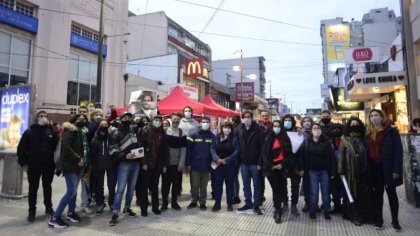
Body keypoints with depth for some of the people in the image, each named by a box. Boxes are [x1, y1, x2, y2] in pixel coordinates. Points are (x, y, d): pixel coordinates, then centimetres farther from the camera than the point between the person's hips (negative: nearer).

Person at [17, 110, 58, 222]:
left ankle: (48, 208, 27)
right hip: (33, 166, -1)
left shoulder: (51, 131, 3)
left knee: (47, 187, 14)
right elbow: (21, 148, -2)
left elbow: (57, 147, 4)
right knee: (33, 189, 7)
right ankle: (32, 211, 19)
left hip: (49, 166, 2)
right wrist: (23, 163, -6)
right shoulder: (29, 132, -2)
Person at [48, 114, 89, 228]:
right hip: (70, 165, -8)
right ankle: (55, 218, -2)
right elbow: (66, 147, -23)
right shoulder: (70, 130, -10)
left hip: (79, 165, 8)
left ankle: (71, 212, 28)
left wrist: (84, 161, 7)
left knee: (74, 190, 15)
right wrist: (77, 159, -20)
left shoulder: (82, 132, 15)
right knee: (71, 191, -11)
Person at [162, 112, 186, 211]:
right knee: (165, 183, 6)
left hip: (177, 163, 1)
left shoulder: (182, 133, 2)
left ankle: (174, 202, 22)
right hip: (166, 163, 0)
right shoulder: (165, 131, 2)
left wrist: (181, 163, -9)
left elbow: (183, 149, -2)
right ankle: (164, 202, 19)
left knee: (176, 184, 8)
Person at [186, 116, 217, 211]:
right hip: (195, 165, -1)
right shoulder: (194, 135, -2)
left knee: (203, 186, 12)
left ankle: (202, 202, 26)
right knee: (194, 185, 7)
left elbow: (212, 149, -5)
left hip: (206, 165, 1)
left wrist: (216, 158, -22)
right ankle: (194, 201, 26)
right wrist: (188, 163, -8)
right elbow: (188, 149, -3)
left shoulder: (212, 136, 3)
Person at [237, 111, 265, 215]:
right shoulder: (240, 130, 6)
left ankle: (256, 205, 19)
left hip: (255, 162, -4)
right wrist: (240, 159, 4)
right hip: (244, 162, 4)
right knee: (246, 185, 13)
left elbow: (262, 146, -11)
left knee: (257, 185, 7)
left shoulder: (258, 130, -8)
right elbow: (239, 146, 10)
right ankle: (248, 203, 27)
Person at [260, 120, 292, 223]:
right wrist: (270, 166, -11)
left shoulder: (285, 138, 7)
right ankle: (278, 211, 7)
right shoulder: (268, 138, 2)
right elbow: (264, 153, -2)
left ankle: (277, 209, 20)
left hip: (282, 168, 2)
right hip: (271, 168, -1)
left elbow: (289, 154, 4)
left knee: (281, 189, 2)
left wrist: (282, 164, -10)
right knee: (276, 189, -2)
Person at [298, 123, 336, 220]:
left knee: (325, 192, 8)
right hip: (312, 171, 0)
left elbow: (332, 157, -4)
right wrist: (301, 168, -7)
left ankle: (326, 211, 23)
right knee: (313, 192, 2)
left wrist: (333, 172, -6)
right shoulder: (307, 142, -2)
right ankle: (312, 211, 15)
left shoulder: (326, 142, -4)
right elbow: (301, 156, -1)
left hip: (325, 171, 0)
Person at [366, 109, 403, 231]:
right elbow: (368, 151, 7)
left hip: (387, 167, -3)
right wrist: (368, 169, 2)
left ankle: (395, 221, 22)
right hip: (374, 168, 3)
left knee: (391, 194, 9)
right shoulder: (369, 133, 8)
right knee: (377, 194, 10)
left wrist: (396, 169, -14)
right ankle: (378, 220, 20)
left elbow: (398, 150, -8)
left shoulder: (391, 131, -4)